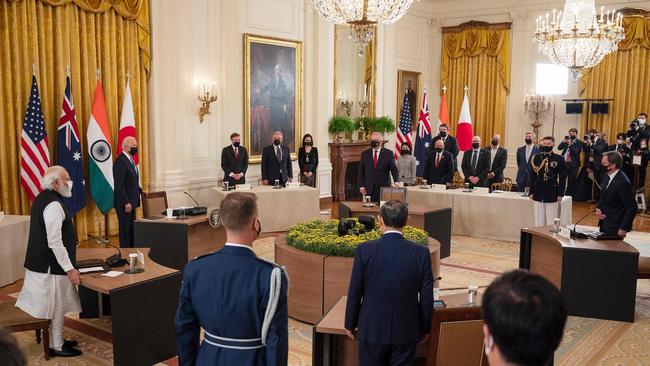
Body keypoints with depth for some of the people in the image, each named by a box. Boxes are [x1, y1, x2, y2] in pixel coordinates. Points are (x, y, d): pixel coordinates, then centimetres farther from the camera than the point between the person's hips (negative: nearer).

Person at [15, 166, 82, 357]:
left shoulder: (42, 198, 9)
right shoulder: (54, 205, -22)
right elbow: (55, 242, -25)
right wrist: (69, 269, -22)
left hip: (41, 263, 10)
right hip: (51, 266, -10)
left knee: (55, 305, 20)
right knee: (56, 307, 4)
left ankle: (57, 339, 33)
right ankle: (56, 346, 16)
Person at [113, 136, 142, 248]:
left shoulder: (130, 160, 14)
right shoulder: (120, 161, -17)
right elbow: (119, 185, -21)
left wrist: (140, 191, 10)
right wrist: (126, 203, -23)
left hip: (131, 202, 9)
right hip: (124, 204, -9)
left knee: (131, 229, 13)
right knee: (125, 230, -2)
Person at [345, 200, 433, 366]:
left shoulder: (364, 250, -13)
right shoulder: (421, 253, -10)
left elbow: (354, 293, -6)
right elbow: (426, 297, -4)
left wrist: (350, 325, 8)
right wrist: (424, 328, 10)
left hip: (372, 329, -1)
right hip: (406, 332, 1)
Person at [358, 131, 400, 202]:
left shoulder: (388, 153, 3)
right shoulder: (365, 154, 9)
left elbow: (394, 169, 0)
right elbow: (361, 172, 9)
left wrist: (396, 181, -16)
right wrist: (361, 186, 1)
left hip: (384, 188, -1)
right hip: (369, 189, 1)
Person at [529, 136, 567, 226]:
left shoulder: (559, 159, -2)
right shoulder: (536, 158, 5)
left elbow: (562, 178, -2)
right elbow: (532, 176, 8)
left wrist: (560, 194, -6)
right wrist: (531, 192, 5)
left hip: (552, 195, -3)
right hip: (538, 194, 3)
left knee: (551, 222, 2)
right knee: (539, 221, 8)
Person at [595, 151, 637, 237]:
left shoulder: (623, 182, -23)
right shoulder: (606, 176, 2)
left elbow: (632, 208, -19)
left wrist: (624, 228, -20)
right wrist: (598, 208, -1)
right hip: (604, 223, 8)